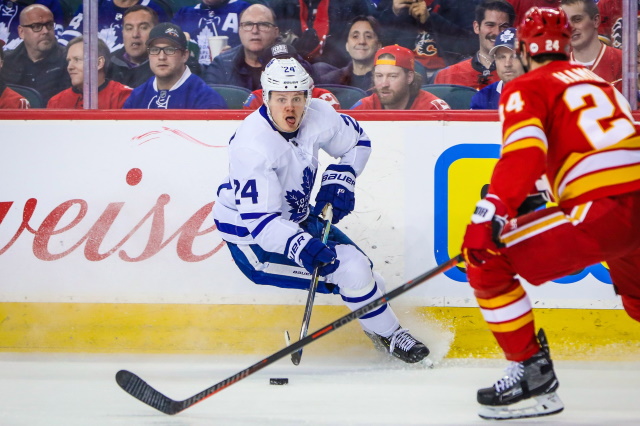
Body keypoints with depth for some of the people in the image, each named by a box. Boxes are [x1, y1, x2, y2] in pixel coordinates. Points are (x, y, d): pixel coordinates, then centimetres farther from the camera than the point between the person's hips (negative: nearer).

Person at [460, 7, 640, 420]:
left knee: (486, 258, -1)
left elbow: (525, 150, -13)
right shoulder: (599, 81, 27)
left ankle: (533, 373, -2)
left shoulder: (527, 88, 5)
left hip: (604, 212, -8)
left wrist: (492, 212, -20)